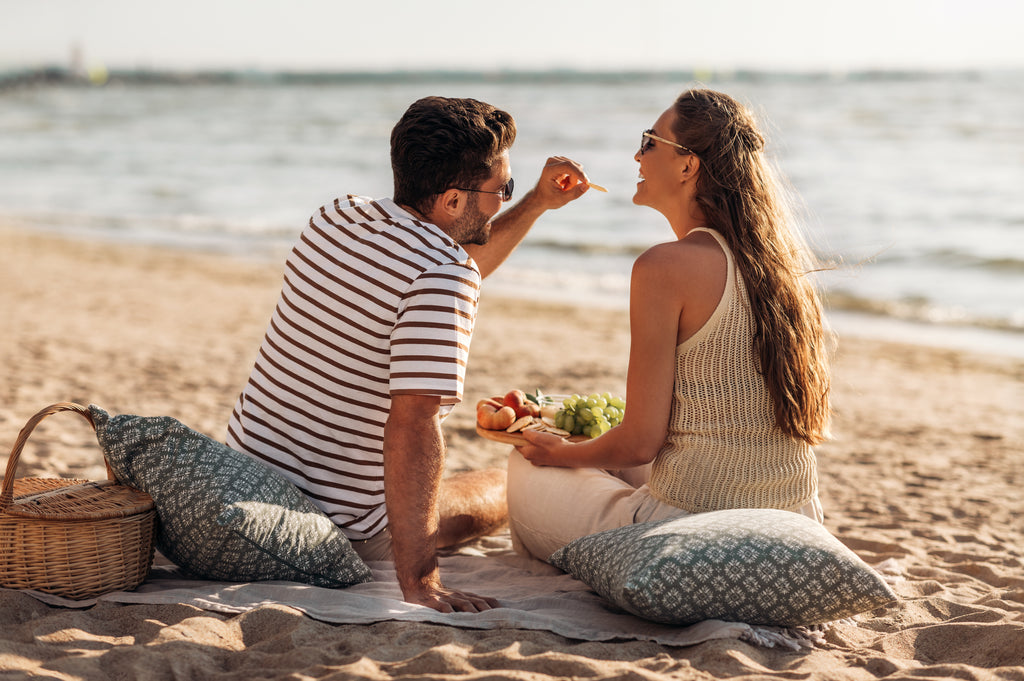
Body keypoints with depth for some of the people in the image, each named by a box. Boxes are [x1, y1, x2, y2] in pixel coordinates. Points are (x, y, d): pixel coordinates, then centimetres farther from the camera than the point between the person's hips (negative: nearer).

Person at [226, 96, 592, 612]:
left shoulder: (334, 219, 0)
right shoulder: (443, 277, -25)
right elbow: (412, 425, -34)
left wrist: (538, 203, 15)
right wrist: (418, 582, -33)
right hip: (341, 528, -6)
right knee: (509, 486, 16)